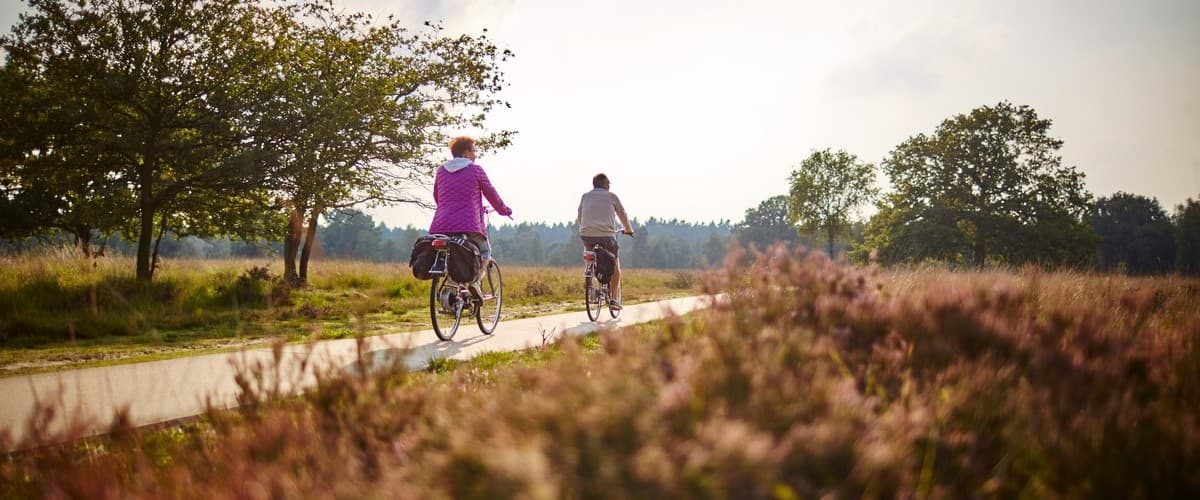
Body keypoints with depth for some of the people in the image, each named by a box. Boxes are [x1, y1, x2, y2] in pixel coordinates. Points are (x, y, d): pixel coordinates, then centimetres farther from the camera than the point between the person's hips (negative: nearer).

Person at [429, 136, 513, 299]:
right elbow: (491, 194, 9)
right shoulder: (475, 170, 1)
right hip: (468, 224, -4)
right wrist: (504, 210, 26)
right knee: (484, 252, 17)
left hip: (441, 224, 4)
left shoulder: (441, 170, 14)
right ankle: (475, 281, -6)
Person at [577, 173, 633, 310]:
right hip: (606, 235, -2)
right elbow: (623, 215, 18)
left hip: (587, 235, 2)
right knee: (615, 266, 14)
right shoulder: (611, 196, 8)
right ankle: (615, 298, 8)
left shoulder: (585, 196, 14)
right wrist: (628, 230, 36)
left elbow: (579, 219, 22)